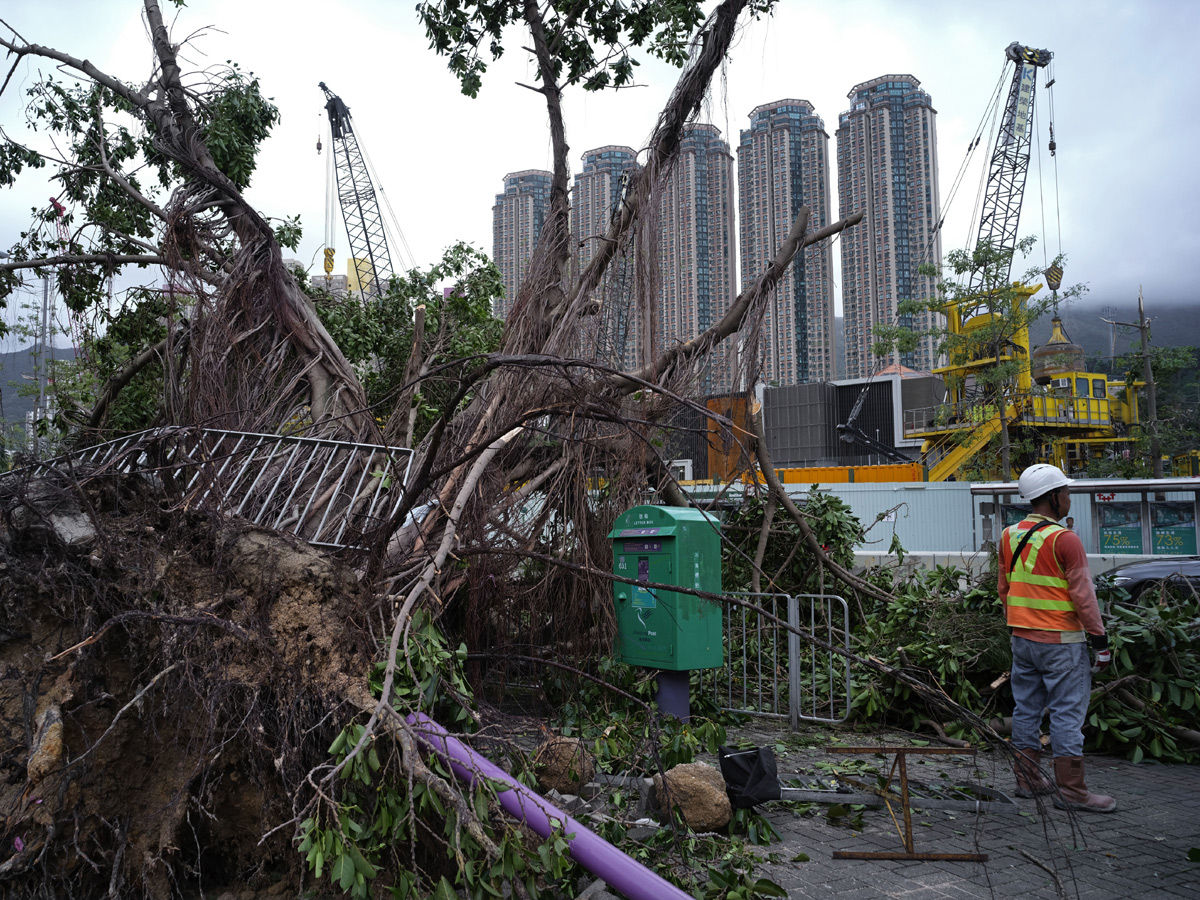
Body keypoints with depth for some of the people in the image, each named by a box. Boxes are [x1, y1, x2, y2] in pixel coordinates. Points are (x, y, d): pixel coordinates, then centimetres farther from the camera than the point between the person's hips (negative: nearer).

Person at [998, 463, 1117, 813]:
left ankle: (1028, 778, 22)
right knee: (1067, 712, 0)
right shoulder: (1064, 539, -16)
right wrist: (1100, 640, -7)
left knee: (1026, 706, 13)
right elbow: (1082, 595, -14)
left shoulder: (1009, 536, 6)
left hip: (1022, 638, 7)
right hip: (1061, 640, -7)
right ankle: (1071, 790, 5)